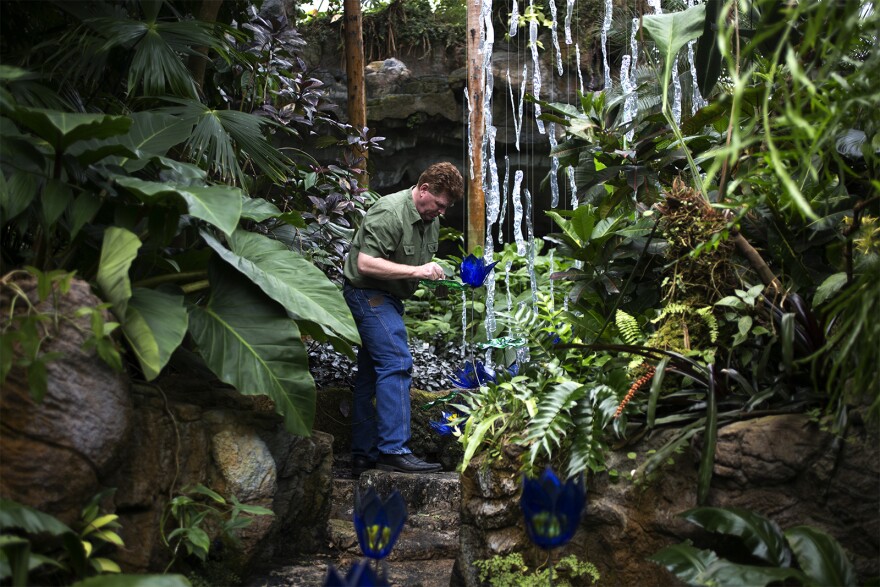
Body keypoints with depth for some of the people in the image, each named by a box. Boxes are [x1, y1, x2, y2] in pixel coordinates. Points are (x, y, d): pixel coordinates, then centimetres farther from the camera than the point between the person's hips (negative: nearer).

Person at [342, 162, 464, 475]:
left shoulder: (431, 220, 11)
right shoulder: (390, 212, -19)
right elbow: (365, 263, -26)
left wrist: (434, 275, 6)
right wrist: (417, 271, -26)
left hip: (387, 298, 10)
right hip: (367, 294, -10)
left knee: (371, 373, 10)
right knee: (396, 363, -19)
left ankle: (364, 455, 15)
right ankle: (394, 450, -18)